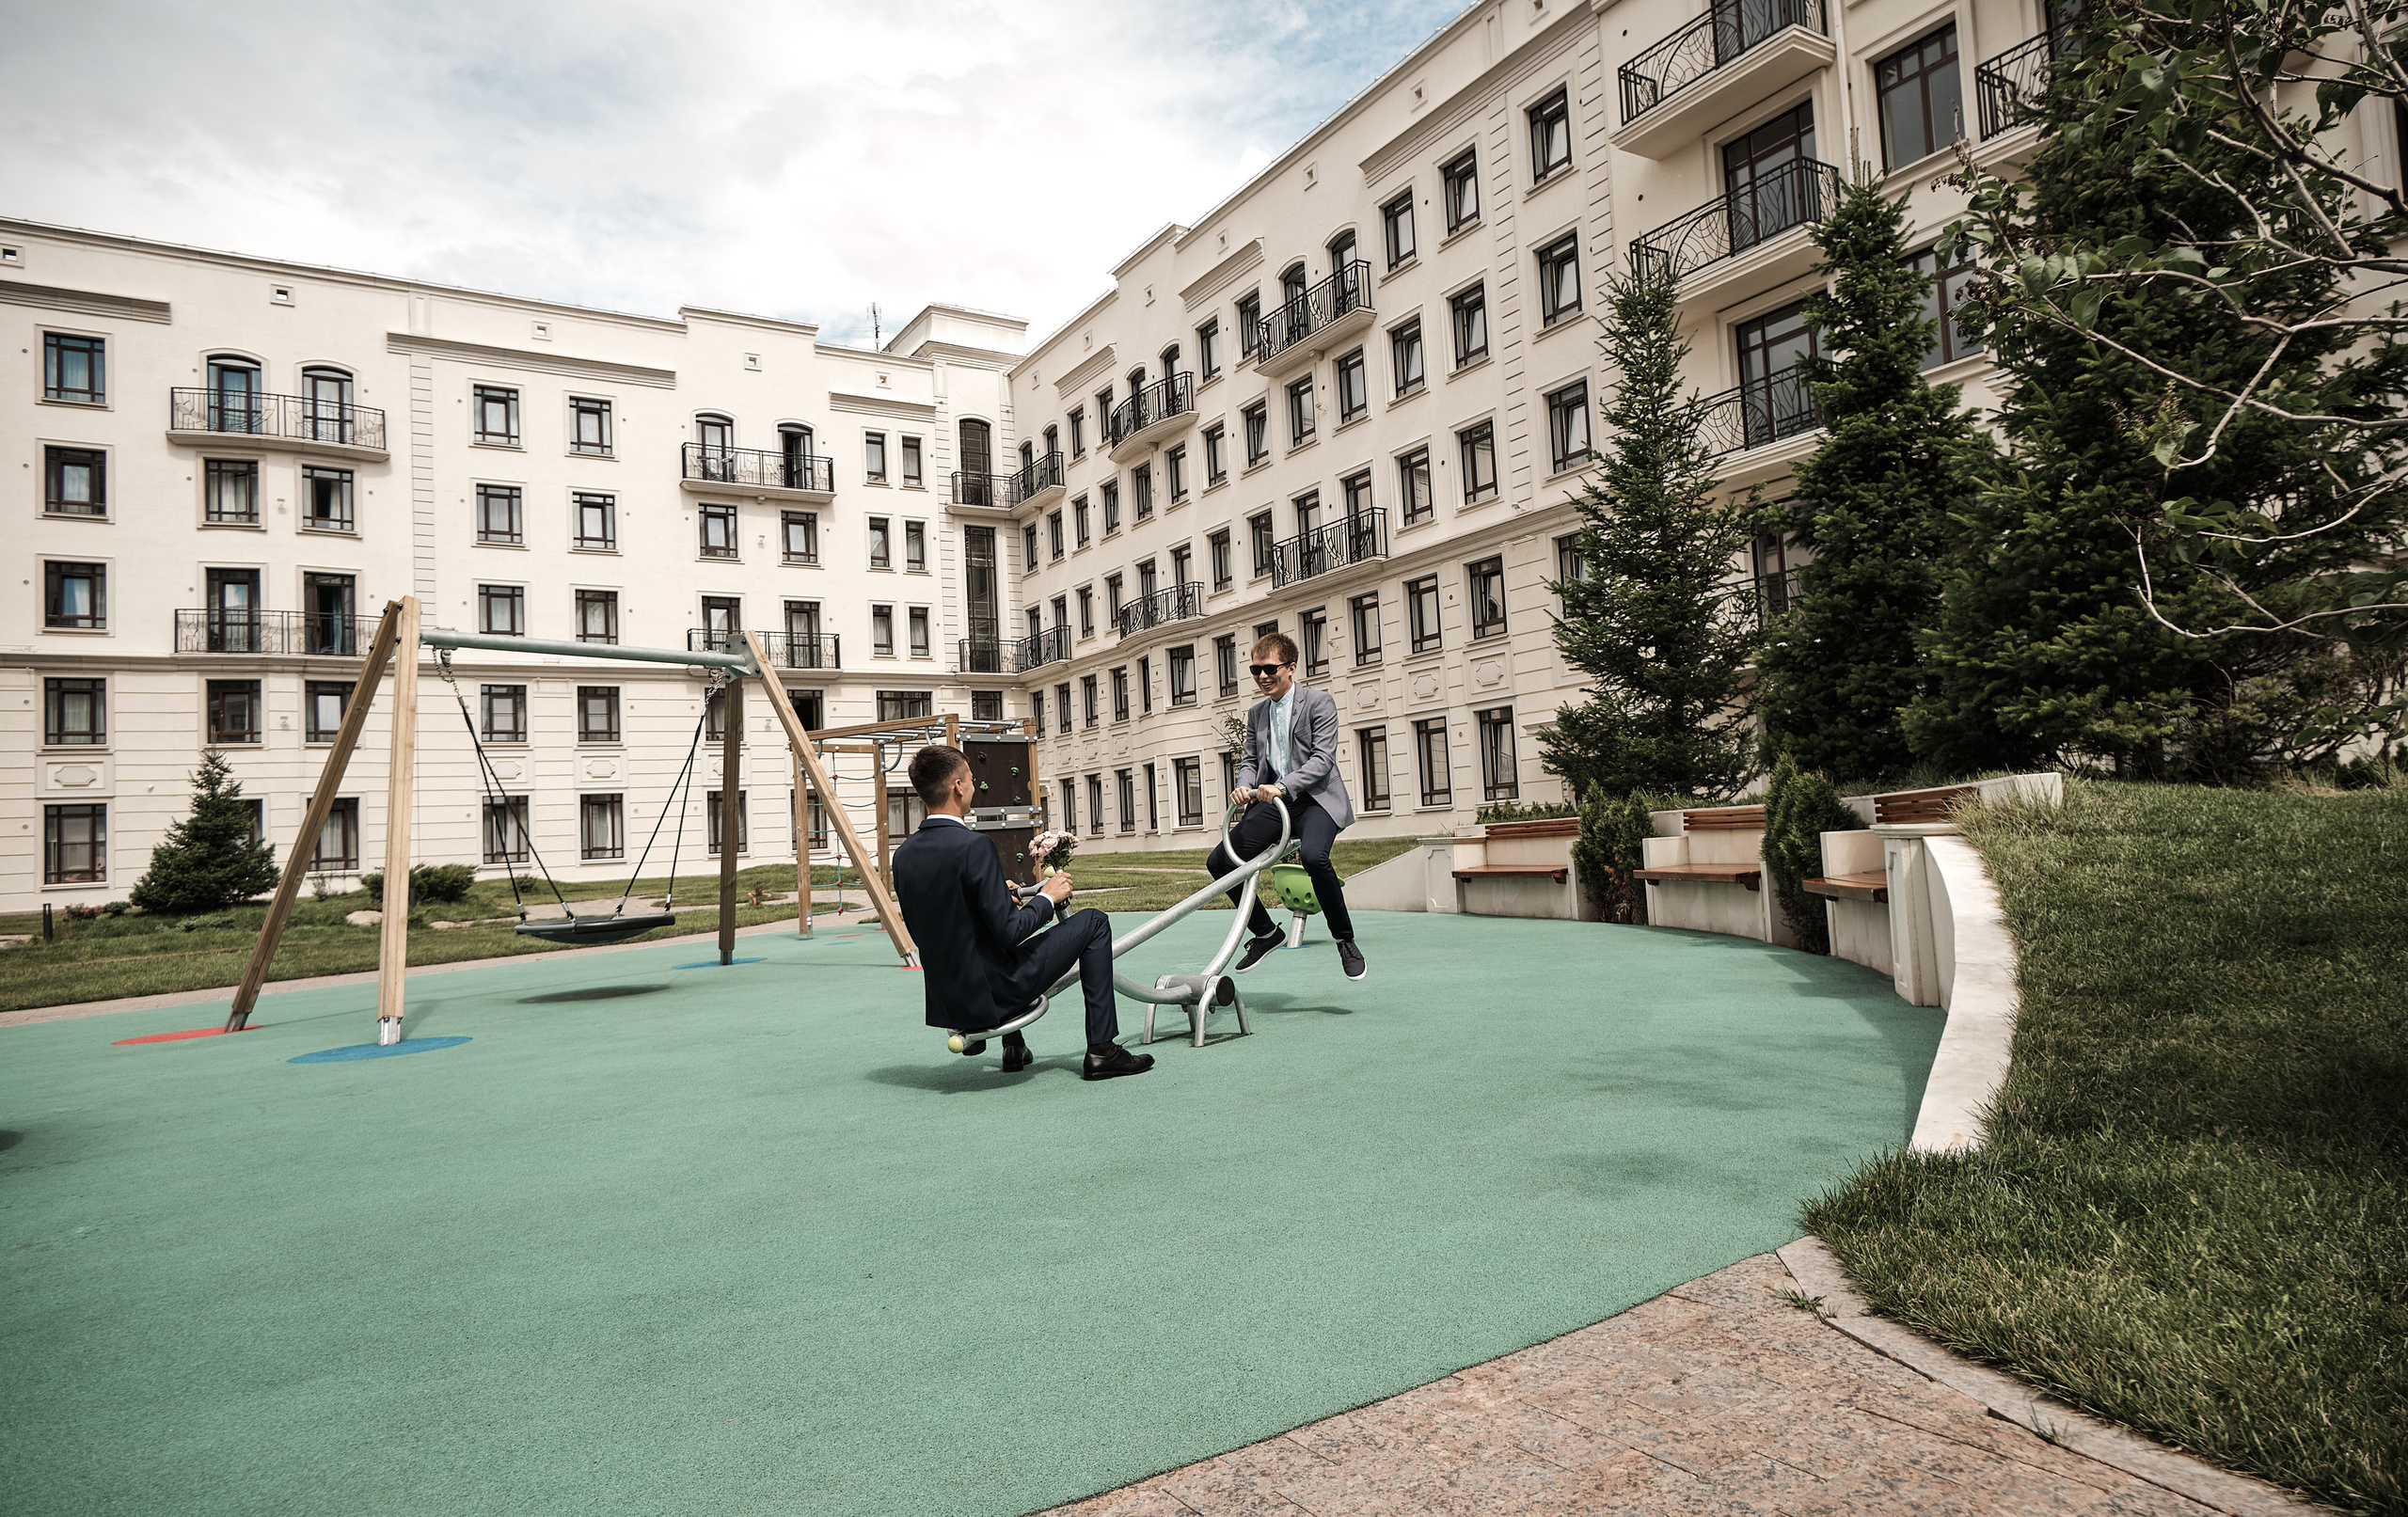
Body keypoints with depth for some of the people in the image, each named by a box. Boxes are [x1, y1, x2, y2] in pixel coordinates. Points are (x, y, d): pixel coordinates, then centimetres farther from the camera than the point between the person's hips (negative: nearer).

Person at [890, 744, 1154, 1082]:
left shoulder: (903, 855, 2)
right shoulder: (973, 846, -22)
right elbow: (1009, 932, -23)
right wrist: (1048, 897, -4)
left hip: (945, 1001, 8)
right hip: (994, 996, -8)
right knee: (1093, 923, 5)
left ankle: (1013, 1046, 36)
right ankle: (1101, 1050, 7)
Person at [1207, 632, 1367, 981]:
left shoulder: (1319, 702, -2)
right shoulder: (1256, 713, 17)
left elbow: (1323, 758, -12)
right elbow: (1249, 760, 20)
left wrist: (1283, 787, -25)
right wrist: (1244, 786, -5)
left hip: (1315, 798, -6)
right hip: (1272, 802, 6)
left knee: (1314, 856, -36)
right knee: (1219, 862, -7)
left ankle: (1345, 940, -15)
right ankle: (1265, 932, 12)